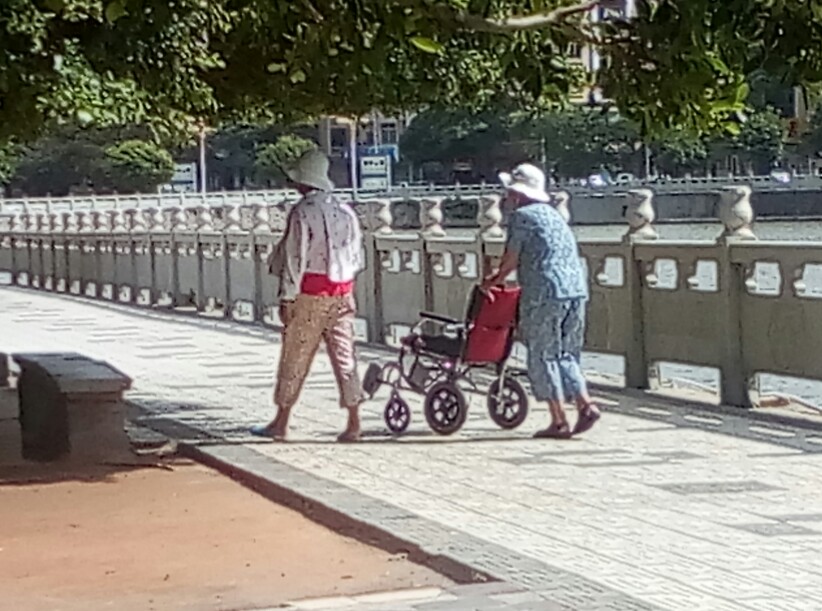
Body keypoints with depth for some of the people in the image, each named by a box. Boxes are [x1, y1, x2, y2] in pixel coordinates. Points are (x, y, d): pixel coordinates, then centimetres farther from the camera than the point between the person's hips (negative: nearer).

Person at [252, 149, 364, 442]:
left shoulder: (302, 212, -11)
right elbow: (356, 256, 10)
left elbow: (294, 256, -12)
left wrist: (287, 298, -9)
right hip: (341, 294, 5)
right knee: (344, 357, 7)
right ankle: (353, 424, 5)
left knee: (294, 360, 4)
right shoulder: (345, 212, 7)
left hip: (309, 296, -5)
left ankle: (281, 424, 12)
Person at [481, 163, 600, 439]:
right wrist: (500, 276, 37)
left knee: (543, 356, 1)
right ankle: (585, 404, -1)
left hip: (545, 293, -8)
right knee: (566, 354, 16)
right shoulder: (553, 214, 24)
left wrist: (494, 281, 17)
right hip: (577, 289, 8)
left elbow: (511, 259, -1)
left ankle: (559, 421, -1)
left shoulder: (521, 216, -2)